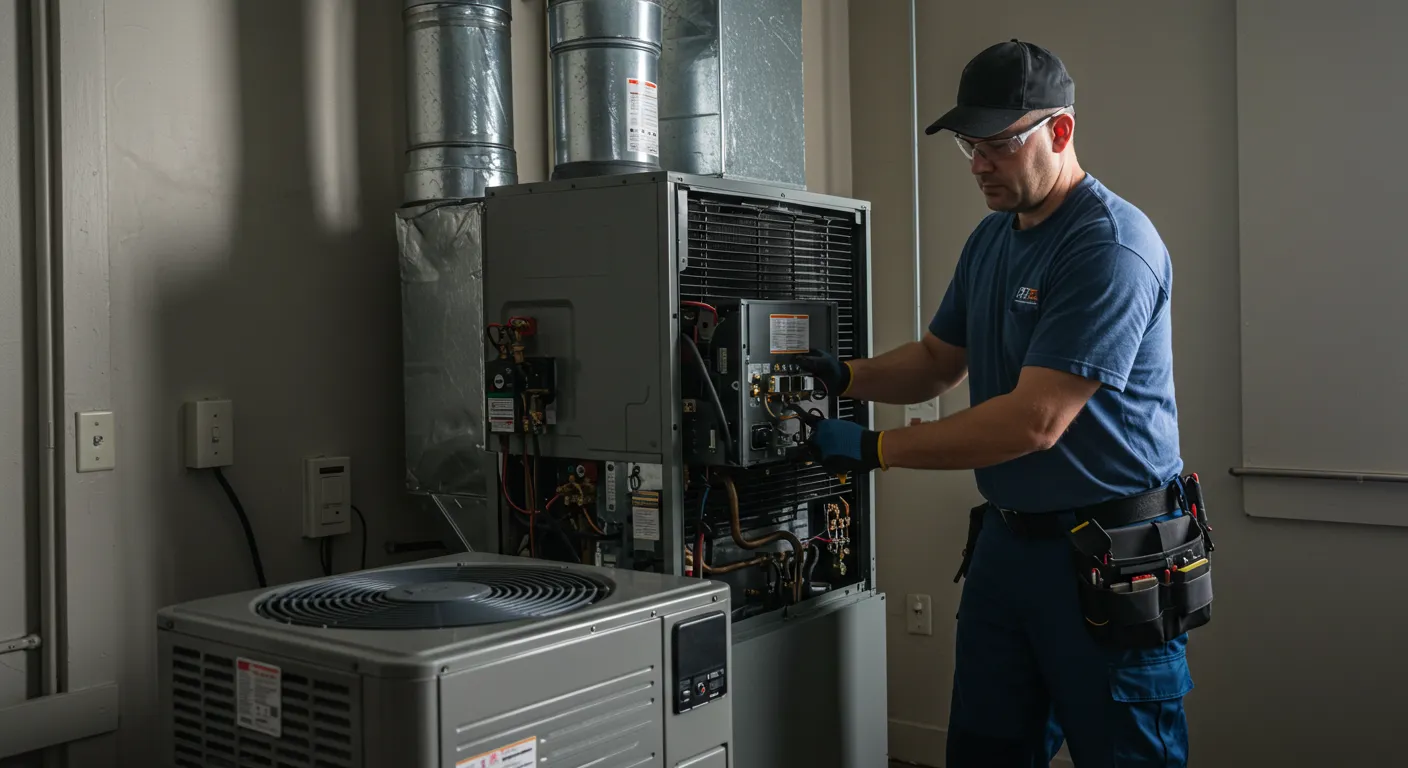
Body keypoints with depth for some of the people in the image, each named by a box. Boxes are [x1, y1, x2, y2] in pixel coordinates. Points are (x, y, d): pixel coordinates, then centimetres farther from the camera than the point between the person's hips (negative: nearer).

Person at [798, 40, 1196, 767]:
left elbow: (1035, 421, -25)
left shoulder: (1110, 245, -19)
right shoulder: (989, 240, 10)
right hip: (1006, 538, 8)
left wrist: (873, 449, -21)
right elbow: (937, 360, 17)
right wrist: (844, 375, -2)